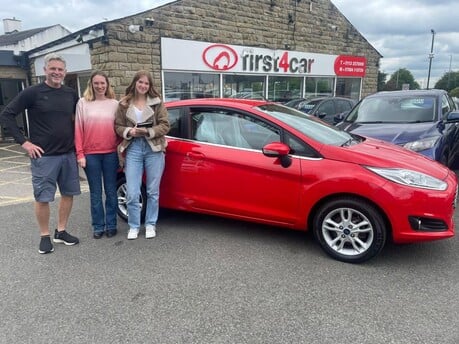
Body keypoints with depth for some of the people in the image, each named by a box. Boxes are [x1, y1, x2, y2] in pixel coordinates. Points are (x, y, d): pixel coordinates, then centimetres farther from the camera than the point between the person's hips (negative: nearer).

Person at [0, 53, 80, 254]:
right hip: (44, 156, -4)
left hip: (68, 154, 5)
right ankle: (45, 236, 17)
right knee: (43, 198, 2)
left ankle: (61, 232, 25)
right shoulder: (32, 92, -6)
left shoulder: (71, 94, 7)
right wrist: (24, 142, -10)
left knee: (68, 193, 10)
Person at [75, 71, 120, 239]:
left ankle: (111, 225, 18)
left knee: (111, 191, 7)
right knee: (95, 193, 7)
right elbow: (78, 129, 1)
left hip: (111, 154, 1)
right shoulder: (83, 103, 3)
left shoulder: (114, 104, 5)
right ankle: (98, 226, 17)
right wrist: (80, 154, -4)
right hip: (90, 155, 0)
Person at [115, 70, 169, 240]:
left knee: (153, 192, 7)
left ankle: (150, 225, 23)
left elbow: (165, 125, -2)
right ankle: (134, 226, 16)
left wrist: (147, 131, -15)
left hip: (154, 149, 0)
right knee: (132, 193, -2)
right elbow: (118, 126, 7)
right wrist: (129, 132, -13)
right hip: (133, 149, 1)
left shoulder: (157, 102, 2)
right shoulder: (124, 104, 7)